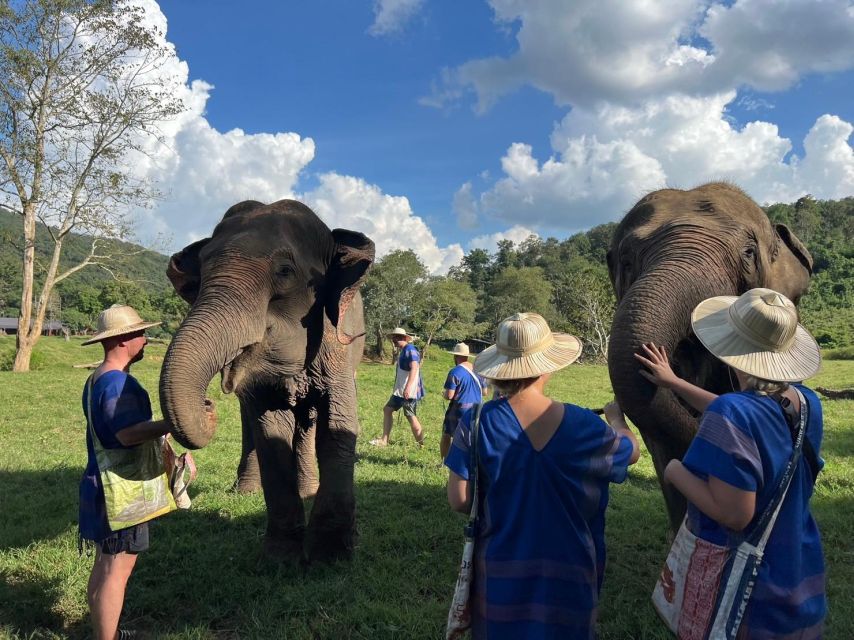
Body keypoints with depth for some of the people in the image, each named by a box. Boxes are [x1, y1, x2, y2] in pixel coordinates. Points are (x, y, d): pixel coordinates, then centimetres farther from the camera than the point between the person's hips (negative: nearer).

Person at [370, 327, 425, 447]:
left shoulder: (410, 350, -14)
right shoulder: (402, 351, 16)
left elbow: (414, 368, -26)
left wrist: (408, 387, -35)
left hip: (409, 391, -11)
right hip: (400, 390, 11)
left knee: (411, 416, -5)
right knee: (387, 409, 12)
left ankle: (421, 444, 6)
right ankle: (384, 440, 17)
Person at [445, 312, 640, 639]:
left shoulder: (476, 423, -16)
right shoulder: (583, 425, -16)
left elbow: (459, 500, -13)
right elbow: (631, 451, 4)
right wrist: (616, 418, 25)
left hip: (501, 575, 0)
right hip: (566, 576, 0)